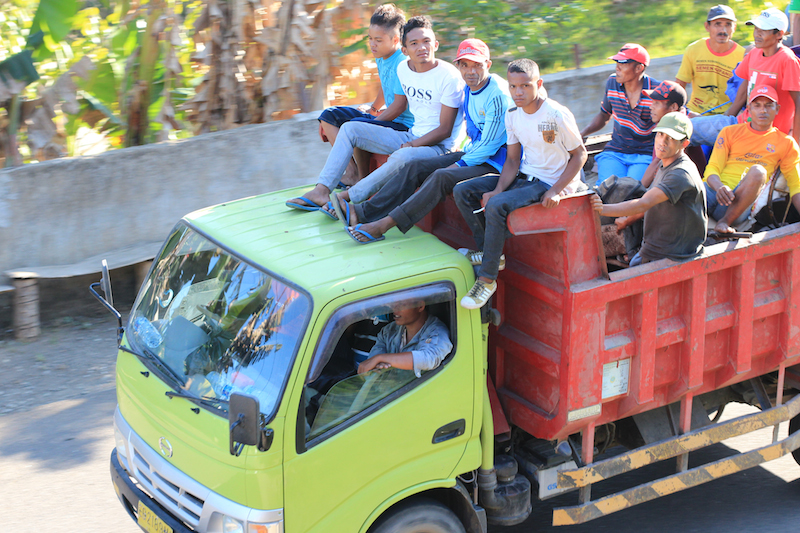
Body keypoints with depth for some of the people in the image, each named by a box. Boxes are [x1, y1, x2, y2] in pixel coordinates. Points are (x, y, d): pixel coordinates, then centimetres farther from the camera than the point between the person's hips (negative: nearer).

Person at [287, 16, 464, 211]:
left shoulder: (449, 77, -16)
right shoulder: (403, 69, 4)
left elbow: (444, 130, -15)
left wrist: (411, 145, -19)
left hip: (438, 146, -8)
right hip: (410, 135, 8)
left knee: (402, 156, -41)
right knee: (349, 128, -2)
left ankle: (348, 196, -28)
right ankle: (322, 190, -13)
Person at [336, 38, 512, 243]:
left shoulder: (498, 94, -19)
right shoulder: (468, 89, 9)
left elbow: (490, 145, -19)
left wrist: (458, 166, -15)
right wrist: (465, 154, 8)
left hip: (495, 163, -9)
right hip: (473, 154, 9)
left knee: (441, 177, -30)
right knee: (415, 167, -6)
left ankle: (384, 224, -33)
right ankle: (362, 212, -15)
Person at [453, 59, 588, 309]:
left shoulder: (557, 115, -19)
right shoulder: (513, 115, 2)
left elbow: (580, 154, -11)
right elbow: (513, 160, 6)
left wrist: (556, 191, -21)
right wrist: (497, 191, -11)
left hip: (550, 183, -8)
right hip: (524, 176, 8)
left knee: (496, 206, -31)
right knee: (462, 192, -2)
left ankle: (487, 279, -21)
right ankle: (488, 251, 7)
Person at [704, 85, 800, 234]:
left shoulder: (786, 143, 18)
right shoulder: (730, 132, 18)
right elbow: (712, 170, 8)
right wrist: (720, 187, -17)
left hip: (738, 207, 1)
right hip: (715, 192, -1)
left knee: (758, 171, -34)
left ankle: (725, 221, -24)